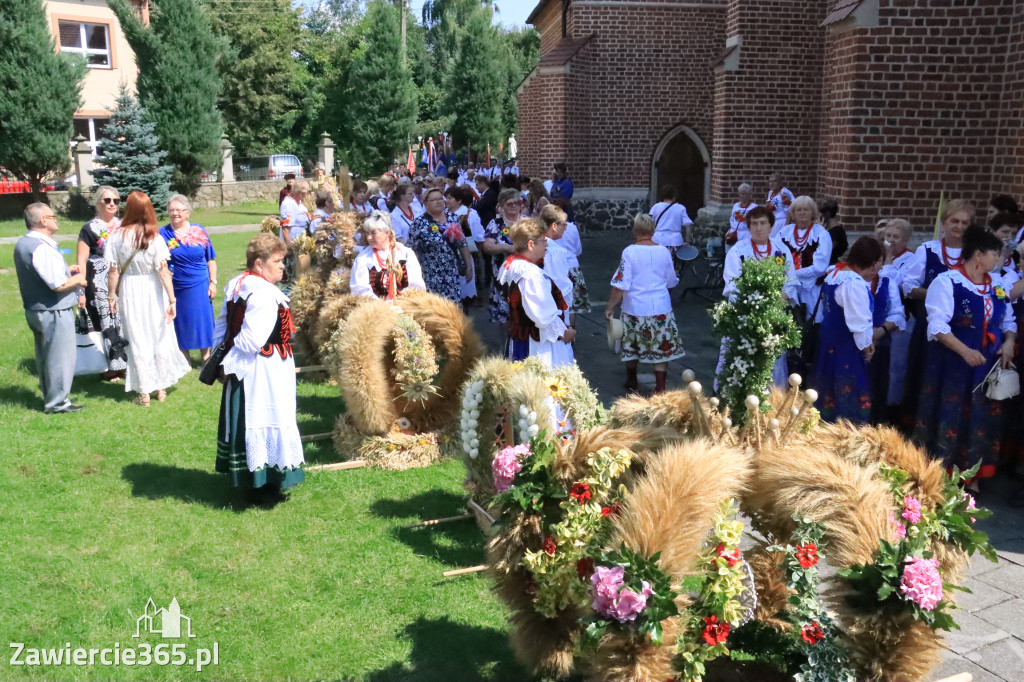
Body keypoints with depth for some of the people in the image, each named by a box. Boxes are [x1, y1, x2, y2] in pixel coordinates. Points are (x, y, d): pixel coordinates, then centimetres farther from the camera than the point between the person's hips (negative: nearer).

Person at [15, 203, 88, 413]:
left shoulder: (22, 244, 8)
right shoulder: (42, 248, -23)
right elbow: (59, 285, -25)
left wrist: (66, 272, 9)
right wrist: (78, 280, -6)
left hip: (33, 309, 10)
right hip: (54, 312, -10)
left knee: (44, 356, 19)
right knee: (60, 357, 2)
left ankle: (50, 397, 30)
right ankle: (57, 402, 10)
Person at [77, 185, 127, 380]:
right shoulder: (89, 229, 0)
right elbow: (81, 261, -2)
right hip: (101, 284, -4)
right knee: (109, 323, -2)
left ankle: (131, 361, 12)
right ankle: (113, 366, 7)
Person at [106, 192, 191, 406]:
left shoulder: (116, 236, -7)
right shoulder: (154, 237, -11)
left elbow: (113, 271, -6)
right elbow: (163, 271, -13)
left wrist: (112, 296, 5)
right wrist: (172, 300, -10)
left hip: (129, 291, 1)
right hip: (153, 291, -1)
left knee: (137, 340, 9)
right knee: (160, 338, 14)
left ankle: (144, 393, 14)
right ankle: (161, 389, 23)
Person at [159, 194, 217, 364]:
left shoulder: (199, 231, 2)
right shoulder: (162, 234, -2)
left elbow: (211, 259, 5)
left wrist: (213, 282, 2)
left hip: (199, 286, 0)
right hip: (175, 288, 0)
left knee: (202, 321, 6)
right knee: (181, 324, 10)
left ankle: (206, 356, 21)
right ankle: (185, 358, 25)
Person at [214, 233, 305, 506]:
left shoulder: (236, 285, 8)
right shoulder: (264, 294, -23)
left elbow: (223, 327, 12)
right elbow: (251, 339, -26)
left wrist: (226, 360, 9)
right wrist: (230, 362, -12)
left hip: (241, 369, 10)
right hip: (263, 371, -10)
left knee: (244, 420, 17)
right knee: (265, 420, 0)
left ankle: (246, 478, 30)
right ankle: (264, 486, 9)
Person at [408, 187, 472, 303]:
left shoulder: (452, 218, 7)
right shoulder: (419, 223, -7)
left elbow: (462, 244, 11)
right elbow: (412, 251, -6)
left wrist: (469, 266, 9)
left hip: (453, 275, 4)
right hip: (431, 277, -4)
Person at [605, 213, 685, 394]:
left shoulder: (629, 252, -12)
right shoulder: (664, 251, -2)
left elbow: (621, 285, -14)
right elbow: (672, 282, 9)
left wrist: (610, 306, -3)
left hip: (635, 308, -1)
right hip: (661, 308, 1)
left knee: (632, 346, 17)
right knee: (661, 348, 9)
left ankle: (631, 382, 34)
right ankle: (660, 387, 9)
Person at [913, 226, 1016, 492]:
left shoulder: (996, 286, 9)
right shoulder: (947, 281, -12)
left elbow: (1008, 321, 16)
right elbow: (937, 325, -20)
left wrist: (1009, 342, -4)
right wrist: (965, 351, -28)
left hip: (987, 365, 6)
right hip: (952, 364, -6)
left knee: (981, 419, 10)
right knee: (948, 417, 1)